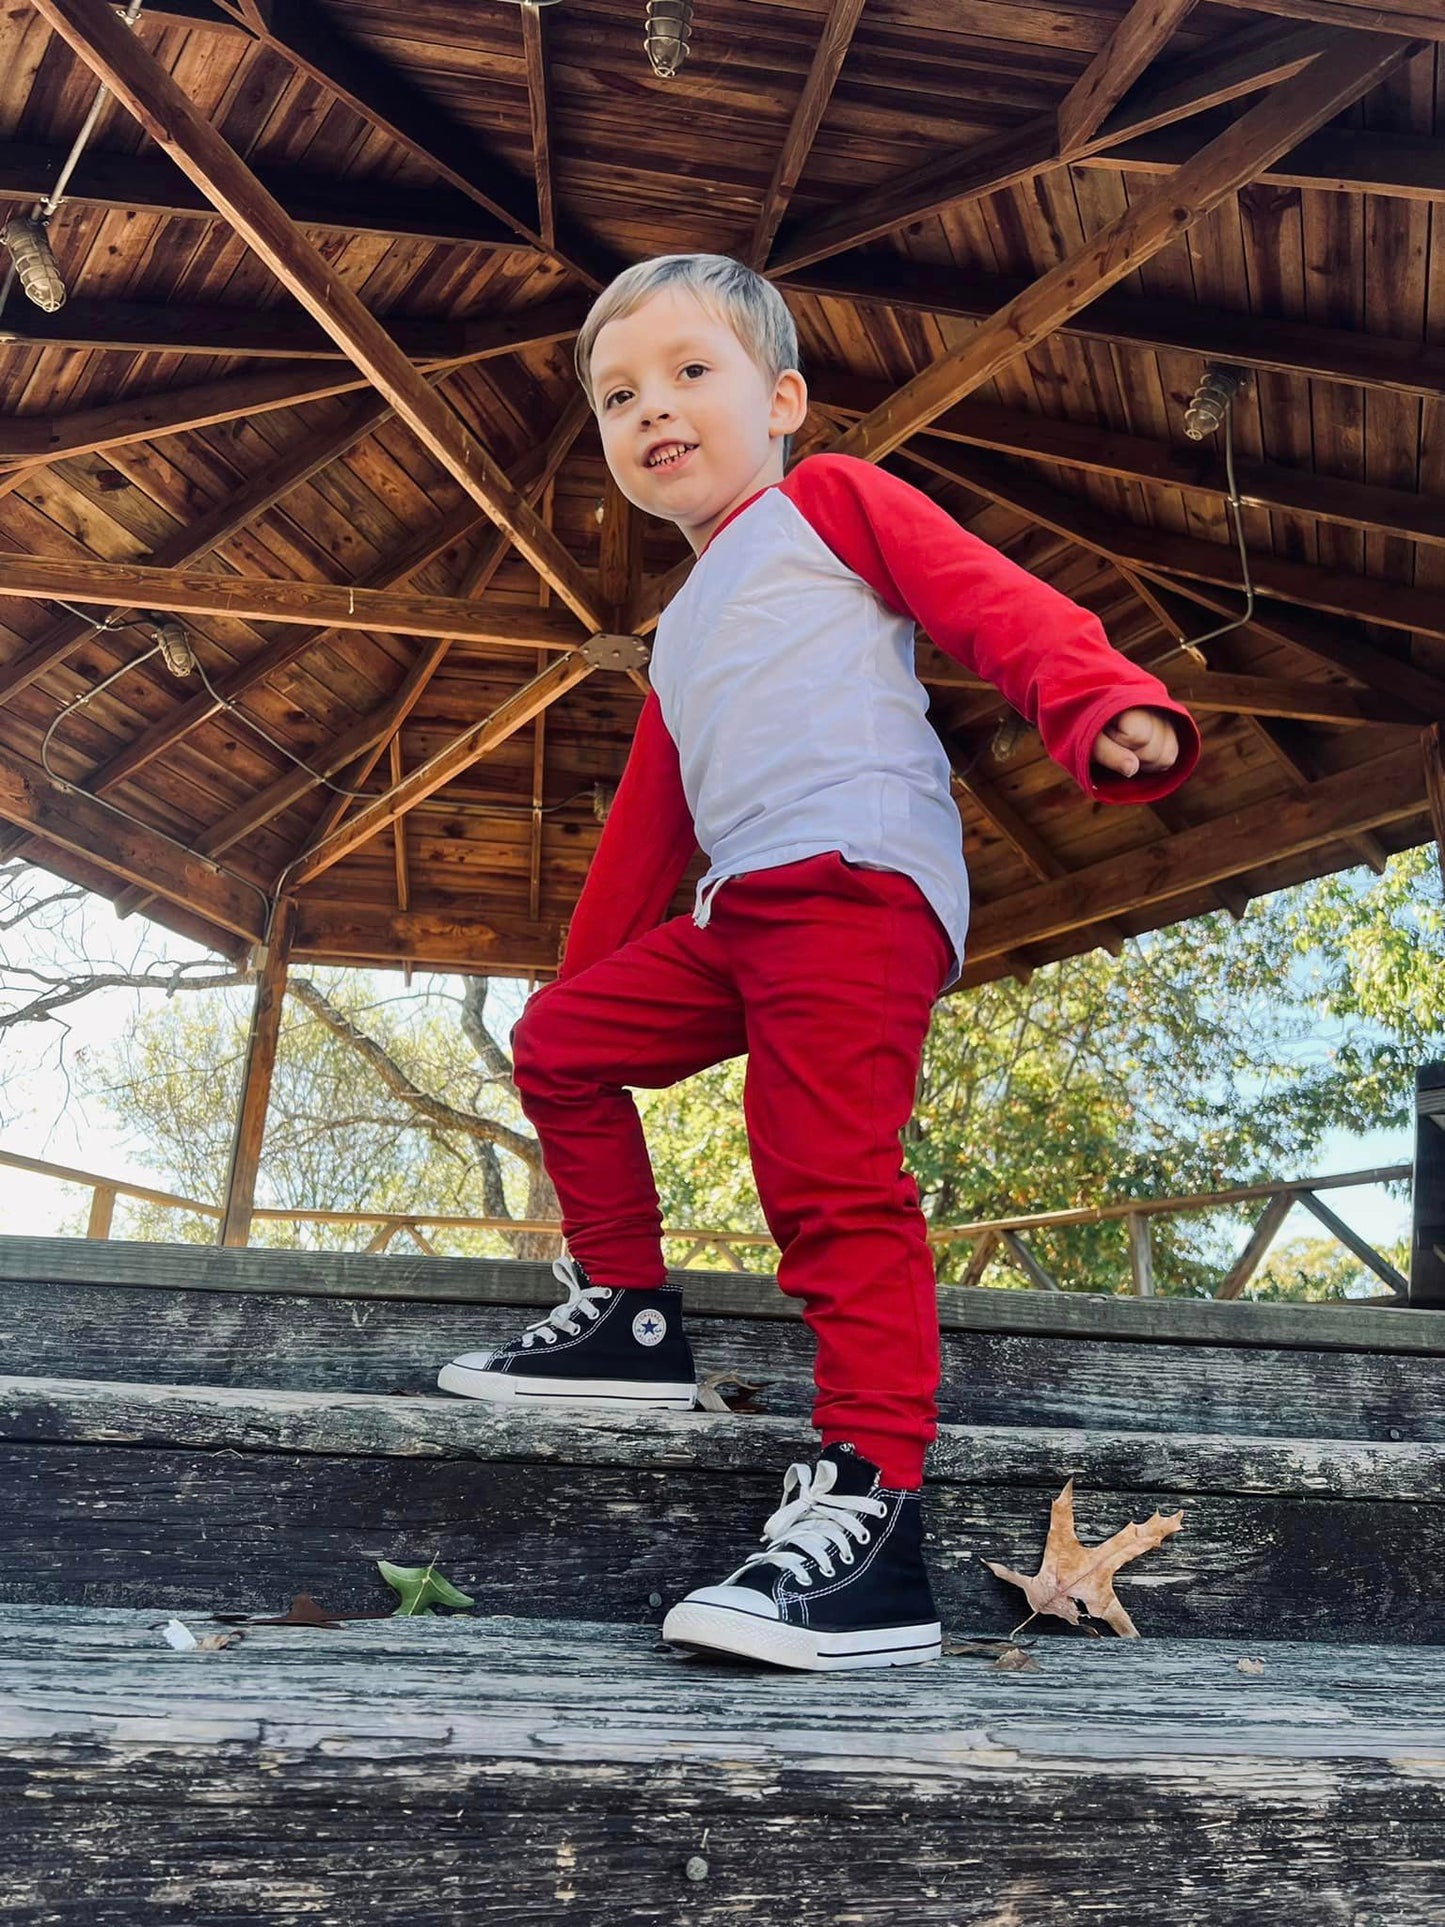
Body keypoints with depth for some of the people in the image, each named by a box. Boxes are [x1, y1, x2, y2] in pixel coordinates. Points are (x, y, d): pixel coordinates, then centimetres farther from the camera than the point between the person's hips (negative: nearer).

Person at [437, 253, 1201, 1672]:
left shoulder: (829, 501, 13)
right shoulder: (683, 636, 34)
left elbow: (998, 603, -1)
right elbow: (645, 822, 34)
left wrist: (1106, 711, -20)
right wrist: (586, 968, 33)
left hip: (855, 879, -8)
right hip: (738, 915, 8)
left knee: (834, 1185, -18)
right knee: (560, 1036, 10)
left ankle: (872, 1507, -18)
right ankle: (629, 1316, 16)